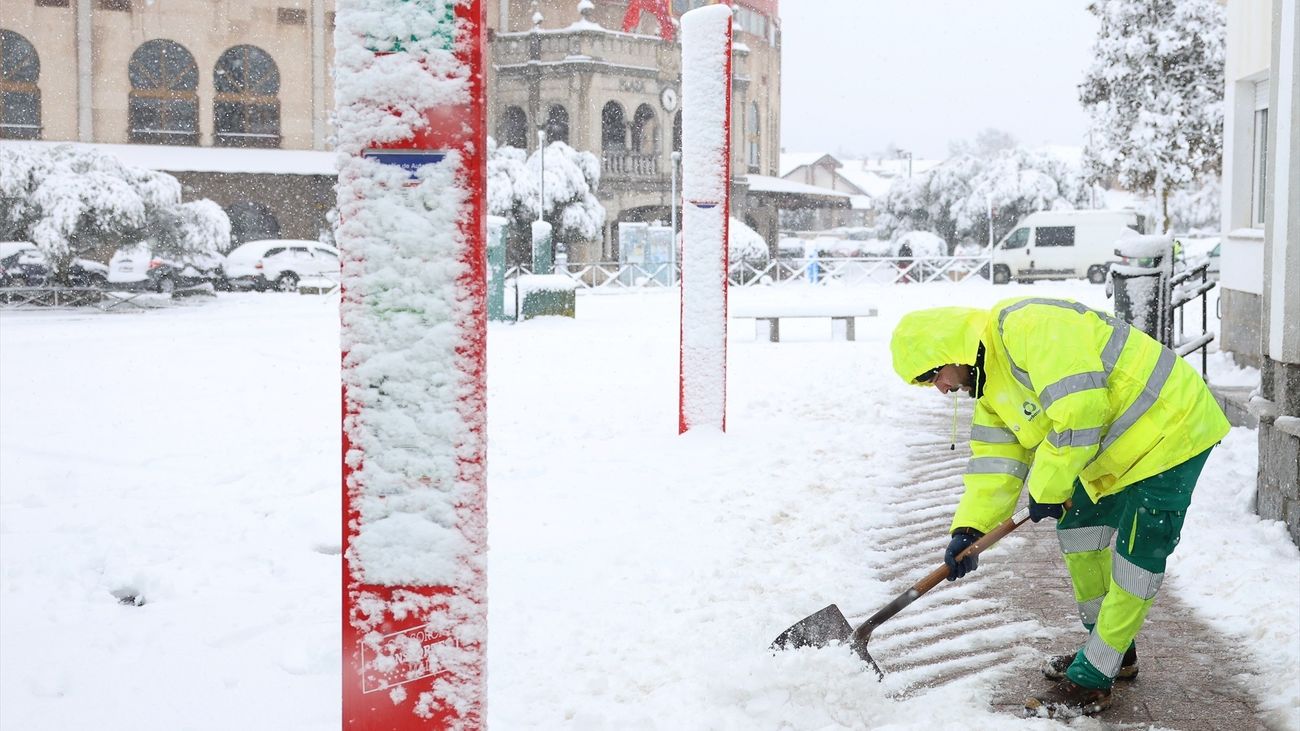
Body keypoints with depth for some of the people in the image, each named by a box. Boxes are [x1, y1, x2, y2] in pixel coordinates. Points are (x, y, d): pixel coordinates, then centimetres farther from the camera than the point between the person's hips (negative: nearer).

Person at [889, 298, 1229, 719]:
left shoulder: (1025, 325, -26)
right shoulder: (992, 386, 8)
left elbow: (1080, 406, -32)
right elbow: (995, 463, 5)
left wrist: (1048, 486, -22)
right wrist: (969, 529, -8)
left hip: (1168, 427, -11)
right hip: (1117, 445, 11)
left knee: (1136, 555, -6)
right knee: (1077, 525, 16)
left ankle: (1092, 679, 0)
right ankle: (1114, 650, 29)